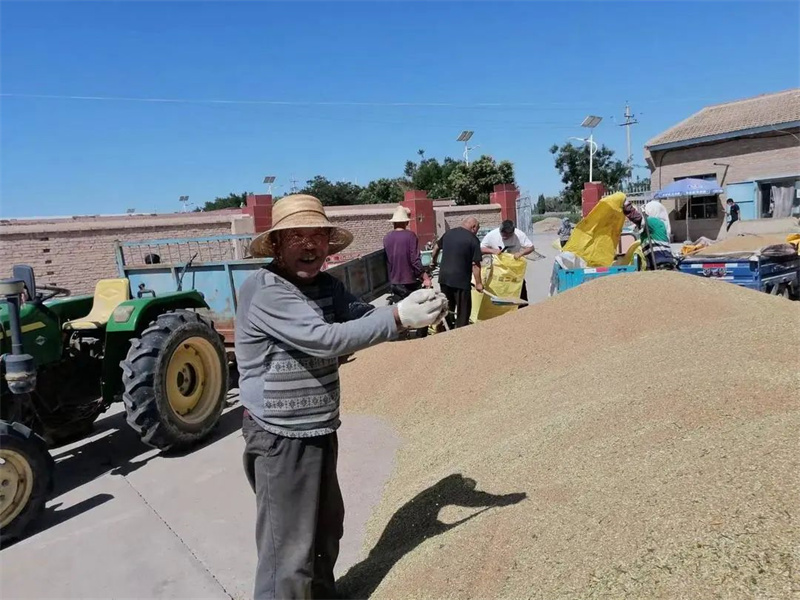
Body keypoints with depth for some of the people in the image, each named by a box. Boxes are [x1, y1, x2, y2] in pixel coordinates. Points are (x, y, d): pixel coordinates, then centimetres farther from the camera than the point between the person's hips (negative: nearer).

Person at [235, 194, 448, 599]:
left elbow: (363, 316, -3)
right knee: (288, 550, 3)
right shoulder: (263, 291, -23)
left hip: (320, 433, 9)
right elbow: (327, 339, -31)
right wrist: (399, 317, -31)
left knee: (327, 526, 26)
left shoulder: (326, 285, 5)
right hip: (281, 441, -9)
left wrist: (414, 307, -21)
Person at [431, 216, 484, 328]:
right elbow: (475, 264, -13)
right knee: (463, 311, 4)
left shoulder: (448, 233, 8)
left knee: (446, 308, 18)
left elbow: (436, 247, 23)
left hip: (444, 277, 6)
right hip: (461, 280, -6)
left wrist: (433, 260, 40)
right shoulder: (473, 239, -10)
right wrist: (478, 283, -8)